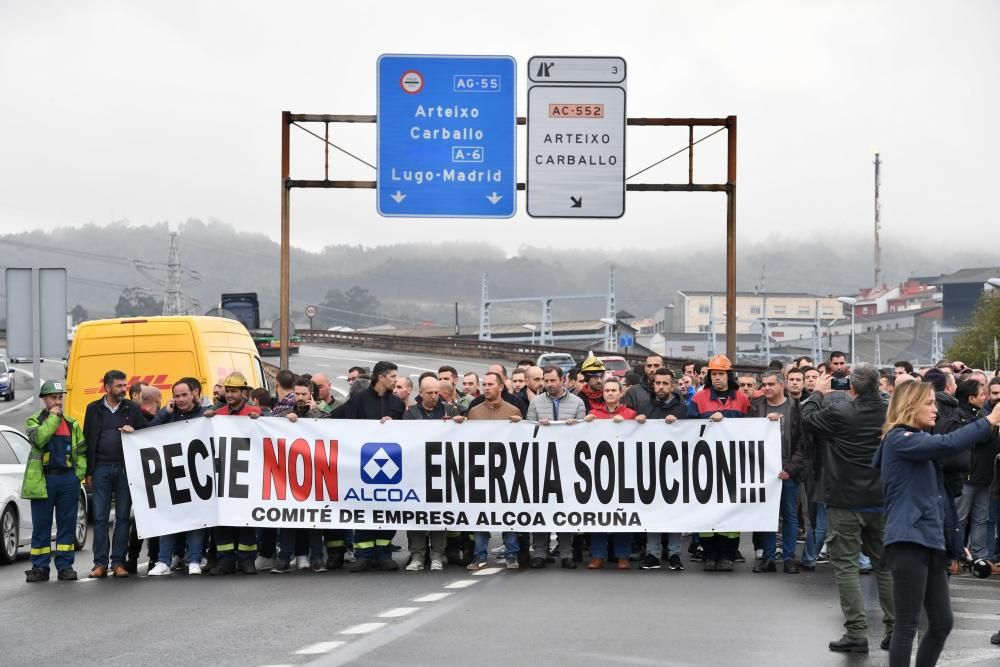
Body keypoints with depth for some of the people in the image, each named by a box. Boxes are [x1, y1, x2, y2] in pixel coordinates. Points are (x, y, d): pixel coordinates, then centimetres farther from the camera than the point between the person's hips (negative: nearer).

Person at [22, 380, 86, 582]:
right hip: (42, 479, -2)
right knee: (41, 526, 1)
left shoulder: (72, 424, 14)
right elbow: (38, 438, -16)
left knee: (67, 524, 3)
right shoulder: (33, 421, 6)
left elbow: (82, 450, 15)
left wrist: (80, 472, 1)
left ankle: (65, 566, 7)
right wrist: (53, 418, -11)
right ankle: (40, 568, 5)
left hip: (68, 479, 2)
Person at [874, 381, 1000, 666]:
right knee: (907, 626, -7)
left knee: (942, 623, 10)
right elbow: (947, 444, -23)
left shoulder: (920, 439, 22)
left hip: (930, 542, 10)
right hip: (908, 542, -10)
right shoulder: (898, 439, -10)